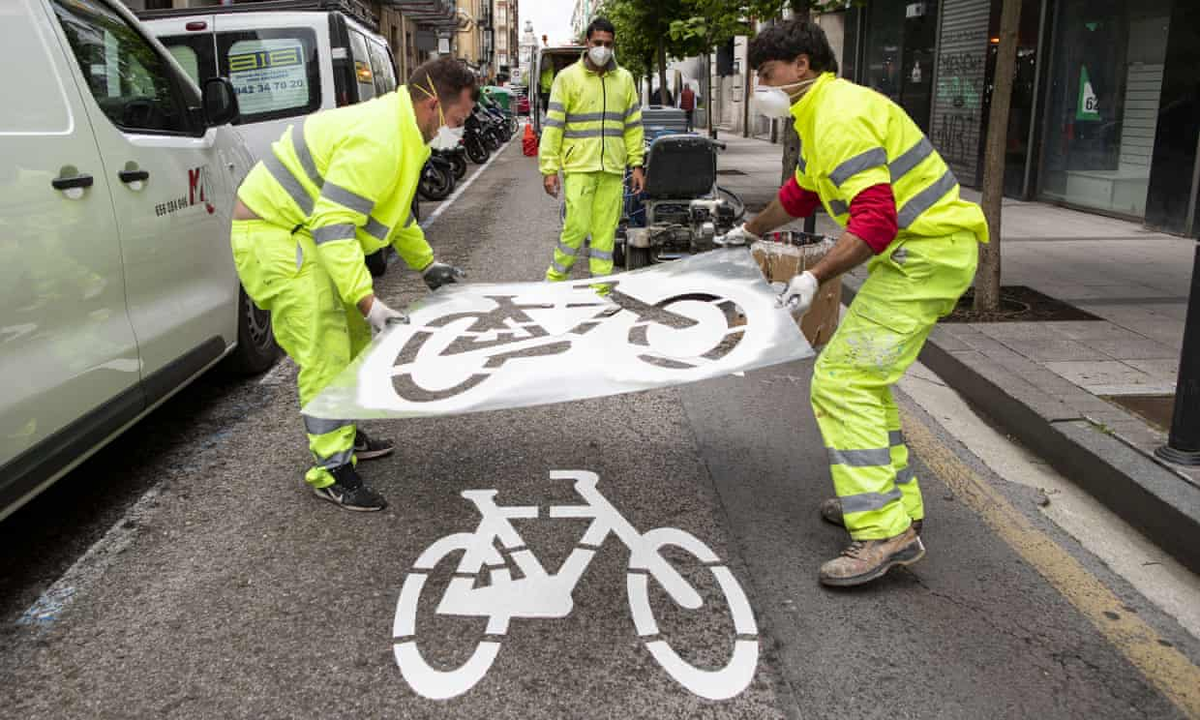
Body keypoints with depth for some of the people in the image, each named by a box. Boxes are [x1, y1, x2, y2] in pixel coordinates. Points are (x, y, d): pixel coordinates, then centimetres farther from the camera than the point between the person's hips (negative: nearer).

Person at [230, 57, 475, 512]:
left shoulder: (400, 131, 8)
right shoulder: (376, 141, -27)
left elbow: (395, 207, 23)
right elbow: (334, 226, -32)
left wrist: (426, 264, 25)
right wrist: (368, 301, -36)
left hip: (304, 232, 11)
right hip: (273, 234, -11)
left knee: (353, 340, 16)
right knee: (325, 354, -12)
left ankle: (346, 436, 31)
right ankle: (332, 472, -3)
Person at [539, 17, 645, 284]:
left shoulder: (624, 79, 12)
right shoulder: (567, 77, 1)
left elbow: (633, 125, 16)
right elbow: (553, 125, -2)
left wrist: (636, 165, 9)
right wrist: (549, 169, -8)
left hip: (613, 170, 4)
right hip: (578, 167, -4)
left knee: (606, 230, 5)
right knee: (577, 227, -9)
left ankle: (601, 288, 12)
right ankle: (554, 279, 10)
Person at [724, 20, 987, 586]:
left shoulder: (840, 119, -17)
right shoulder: (821, 114, 18)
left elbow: (876, 219, -27)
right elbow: (801, 193, 34)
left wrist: (816, 277, -31)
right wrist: (751, 231, 46)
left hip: (925, 253, -11)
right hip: (925, 248, 11)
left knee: (841, 383, -14)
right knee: (862, 376, 19)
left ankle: (886, 532, -12)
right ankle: (895, 501, 27)